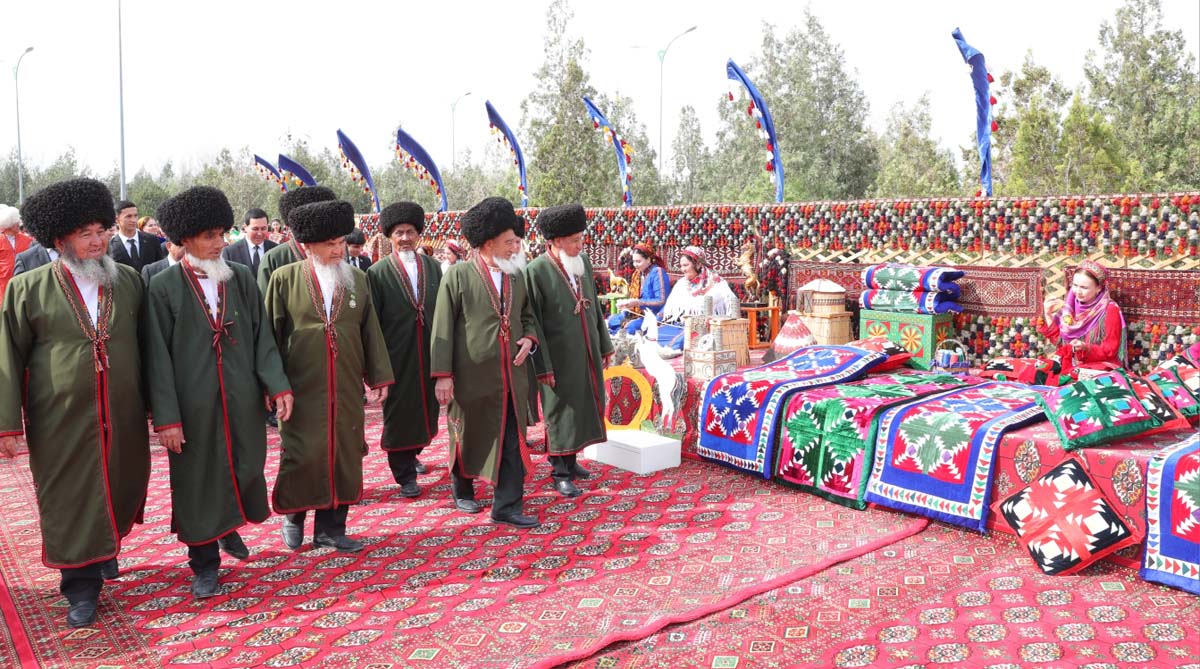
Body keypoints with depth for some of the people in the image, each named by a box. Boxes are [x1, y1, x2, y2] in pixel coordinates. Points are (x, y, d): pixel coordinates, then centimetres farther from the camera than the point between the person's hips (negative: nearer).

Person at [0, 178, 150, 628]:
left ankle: (106, 547, 44)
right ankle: (82, 586, 22)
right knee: (69, 500, 7)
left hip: (123, 418, 3)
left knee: (121, 489, 17)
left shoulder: (129, 282, 3)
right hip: (61, 422, -2)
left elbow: (146, 346, 9)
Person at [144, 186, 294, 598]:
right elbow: (158, 356, -7)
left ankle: (230, 527, 43)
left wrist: (277, 385, -6)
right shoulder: (164, 287, -6)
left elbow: (262, 338, 4)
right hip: (193, 405, -3)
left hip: (243, 401, 3)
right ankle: (204, 562, 25)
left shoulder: (242, 279, 3)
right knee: (198, 480, 8)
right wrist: (166, 417, -10)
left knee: (246, 469, 14)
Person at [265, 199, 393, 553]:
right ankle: (292, 513, 28)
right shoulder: (285, 279, -1)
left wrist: (380, 378, 8)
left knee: (344, 454, 6)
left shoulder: (357, 279, 8)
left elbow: (371, 331, 10)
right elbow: (271, 335, 0)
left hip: (347, 388, 3)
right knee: (303, 455, 0)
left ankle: (331, 527, 20)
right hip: (301, 387, -3)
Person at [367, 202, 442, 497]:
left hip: (428, 350, 4)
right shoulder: (378, 272, -5)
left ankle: (412, 454, 39)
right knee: (399, 410, 4)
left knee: (425, 404, 15)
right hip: (397, 353, -4)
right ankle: (405, 474, 15)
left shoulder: (433, 267, 5)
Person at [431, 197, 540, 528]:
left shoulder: (517, 276, 8)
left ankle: (507, 506, 11)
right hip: (472, 375, -4)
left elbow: (527, 316, 21)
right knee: (469, 436, 14)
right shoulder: (458, 276, -8)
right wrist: (443, 374, -12)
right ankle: (462, 490, 37)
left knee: (513, 441, 2)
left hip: (511, 375, 4)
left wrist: (528, 339, -1)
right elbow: (443, 328, -8)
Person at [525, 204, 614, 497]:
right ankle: (560, 473, 17)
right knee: (560, 410, 4)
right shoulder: (536, 271, -16)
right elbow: (532, 322, -15)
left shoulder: (583, 261, 3)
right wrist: (543, 366, -15)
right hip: (559, 357, -7)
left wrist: (604, 345, 13)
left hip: (587, 353, 7)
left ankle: (569, 459, 32)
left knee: (583, 405, 16)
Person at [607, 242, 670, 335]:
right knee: (611, 320, -7)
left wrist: (637, 302, -20)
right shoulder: (638, 273, 14)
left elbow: (661, 301, -17)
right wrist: (627, 304, -5)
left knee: (630, 327, -31)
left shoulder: (657, 272, -10)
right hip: (638, 313, 8)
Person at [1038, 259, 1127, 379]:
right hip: (1070, 363, 5)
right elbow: (1060, 341, 9)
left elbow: (1110, 351, -10)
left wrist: (1086, 348, -27)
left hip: (1100, 366, -5)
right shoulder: (1072, 306, 5)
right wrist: (1049, 316, -1)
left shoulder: (1110, 311, -10)